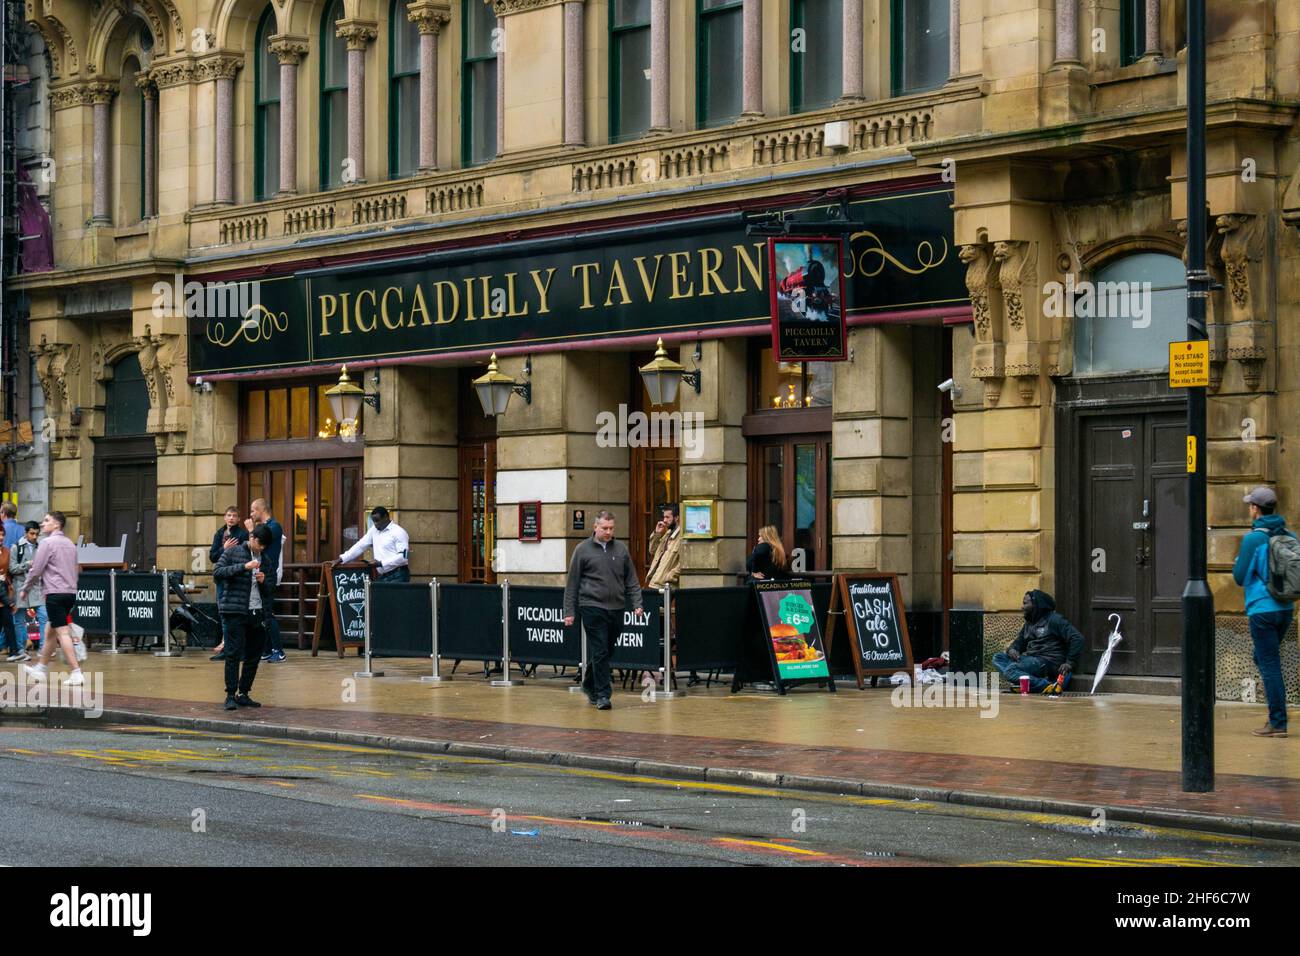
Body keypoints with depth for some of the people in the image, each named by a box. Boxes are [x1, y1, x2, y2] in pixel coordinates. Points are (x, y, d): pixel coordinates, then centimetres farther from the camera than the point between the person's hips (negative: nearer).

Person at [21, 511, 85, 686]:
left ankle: (76, 673, -16)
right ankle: (40, 668, 29)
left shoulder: (48, 543, -8)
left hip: (55, 593, -8)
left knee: (63, 633, -9)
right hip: (71, 592, 8)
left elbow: (36, 570, -7)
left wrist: (25, 590, 6)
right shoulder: (70, 544, 14)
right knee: (52, 631, 18)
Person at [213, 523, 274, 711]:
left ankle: (243, 693, 14)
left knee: (254, 656, 6)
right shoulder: (232, 552, 2)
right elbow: (217, 572, -10)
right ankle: (230, 695, -3)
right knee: (234, 654, -7)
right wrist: (243, 566, -17)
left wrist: (263, 582, -2)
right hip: (235, 612, -5)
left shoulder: (264, 559, 16)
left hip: (258, 613, 5)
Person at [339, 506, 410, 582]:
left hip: (398, 576, -7)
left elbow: (403, 556, -17)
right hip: (383, 576, 7)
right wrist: (341, 558, 8)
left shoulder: (399, 532, -10)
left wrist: (382, 563, -21)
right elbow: (360, 546, 15)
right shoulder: (374, 530, 13)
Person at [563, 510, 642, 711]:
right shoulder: (583, 550, 1)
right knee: (600, 653, -8)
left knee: (607, 652, 12)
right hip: (592, 607, -4)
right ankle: (602, 695, -6)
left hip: (616, 609, 4)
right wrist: (569, 612, -1)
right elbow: (572, 584, 2)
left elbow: (631, 580, 13)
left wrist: (637, 603, 1)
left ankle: (590, 685, 32)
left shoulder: (620, 550, 11)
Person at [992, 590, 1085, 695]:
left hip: (1048, 662, -9)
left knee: (1010, 670, -27)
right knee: (998, 658, -4)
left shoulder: (1055, 619, -4)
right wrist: (1012, 649, 2)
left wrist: (1070, 663, -17)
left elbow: (1078, 639, -10)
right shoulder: (1029, 623, 22)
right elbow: (1019, 642, 28)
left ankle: (1046, 686, -32)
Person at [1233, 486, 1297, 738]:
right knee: (1262, 659, 21)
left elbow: (1240, 577, -9)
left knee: (1270, 665, -3)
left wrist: (1239, 557, 8)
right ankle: (1276, 713, 15)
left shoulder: (1253, 538, -13)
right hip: (1286, 608, 7)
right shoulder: (1289, 536, 7)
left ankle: (1278, 723, -3)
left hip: (1262, 609, -7)